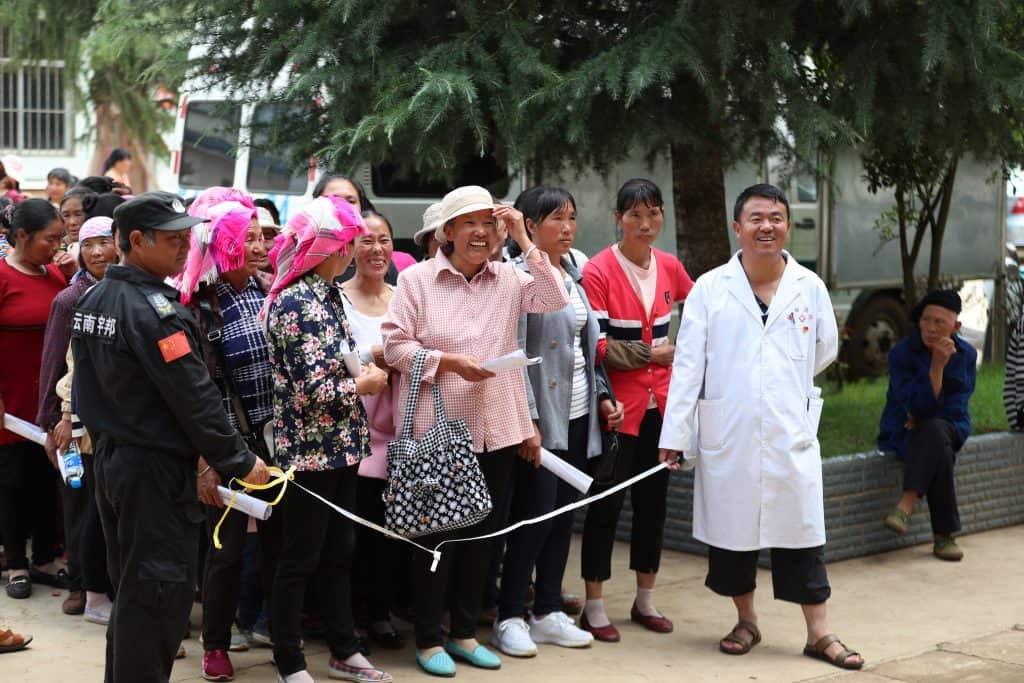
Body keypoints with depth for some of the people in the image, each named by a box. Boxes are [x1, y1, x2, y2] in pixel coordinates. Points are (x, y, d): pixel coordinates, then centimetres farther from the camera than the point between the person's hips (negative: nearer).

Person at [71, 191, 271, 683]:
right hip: (155, 468, -9)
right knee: (161, 589, -1)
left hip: (109, 457, 9)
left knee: (130, 587, 19)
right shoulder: (154, 309, -20)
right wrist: (239, 462, -12)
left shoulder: (92, 300, 8)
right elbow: (194, 397, -19)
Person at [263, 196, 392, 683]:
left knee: (338, 553, 16)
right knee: (299, 560, 2)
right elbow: (313, 390, -22)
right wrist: (363, 385, -8)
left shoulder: (327, 296, 9)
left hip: (340, 446, 9)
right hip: (309, 449, -9)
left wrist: (364, 366, 3)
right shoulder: (295, 304, -19)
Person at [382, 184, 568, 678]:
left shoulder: (510, 279, 7)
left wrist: (524, 240, -9)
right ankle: (428, 639, 15)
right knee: (437, 533, 3)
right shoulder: (417, 278, -3)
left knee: (483, 533, 12)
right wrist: (450, 362, -17)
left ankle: (464, 632, 26)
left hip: (496, 429, 4)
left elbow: (556, 300, -8)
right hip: (438, 429, -4)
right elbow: (395, 344, -6)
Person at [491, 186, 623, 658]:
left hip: (578, 416, 8)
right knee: (535, 514, -6)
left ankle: (548, 613, 19)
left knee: (564, 514, 10)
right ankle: (509, 619, 4)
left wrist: (602, 397, 12)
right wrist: (527, 420, -19)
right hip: (542, 418, -7)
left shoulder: (573, 277, 14)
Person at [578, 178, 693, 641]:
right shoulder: (598, 271, -11)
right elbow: (593, 345, -14)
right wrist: (648, 353, -14)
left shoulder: (669, 267, 6)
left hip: (660, 402, 5)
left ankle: (645, 599, 25)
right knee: (607, 502, 0)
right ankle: (594, 606, 10)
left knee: (653, 498, 12)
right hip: (617, 404, -5)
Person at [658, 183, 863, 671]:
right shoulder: (710, 288, -2)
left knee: (801, 531, 3)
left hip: (791, 434, 0)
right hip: (726, 435, 0)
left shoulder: (809, 287, 2)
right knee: (731, 528, 9)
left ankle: (818, 632, 12)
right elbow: (688, 365, -4)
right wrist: (675, 433, -7)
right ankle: (746, 622, 25)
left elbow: (825, 349, 16)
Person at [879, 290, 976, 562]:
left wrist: (922, 419, -11)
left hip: (950, 429, 2)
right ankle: (944, 536, -34)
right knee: (940, 452, -36)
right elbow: (917, 407, -20)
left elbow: (957, 408, 0)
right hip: (903, 435, -2)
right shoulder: (901, 353, -11)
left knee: (934, 430, -36)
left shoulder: (967, 355, 0)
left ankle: (908, 503, -37)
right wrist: (937, 366, -28)